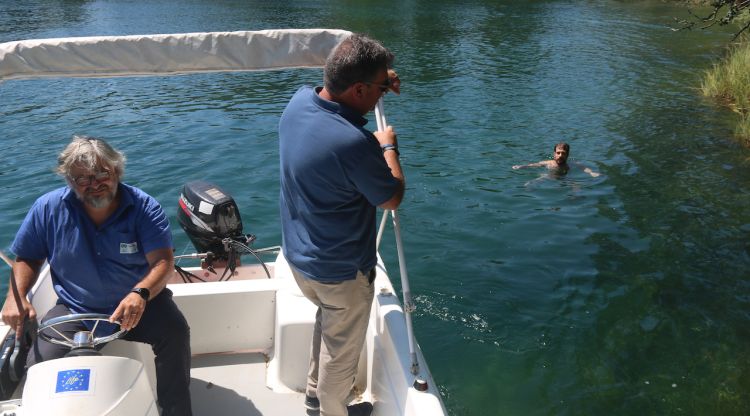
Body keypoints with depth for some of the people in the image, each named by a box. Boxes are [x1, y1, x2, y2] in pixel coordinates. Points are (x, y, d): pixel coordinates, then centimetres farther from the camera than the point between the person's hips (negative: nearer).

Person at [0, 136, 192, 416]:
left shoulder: (144, 207, -11)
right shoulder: (48, 208, -4)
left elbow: (163, 260, -20)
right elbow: (27, 258, 9)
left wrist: (141, 293, -40)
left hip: (140, 302, -2)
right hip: (74, 310, 2)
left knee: (175, 333, -29)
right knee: (39, 365, -20)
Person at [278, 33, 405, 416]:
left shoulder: (298, 101, -9)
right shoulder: (355, 143, -34)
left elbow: (330, 89, 18)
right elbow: (392, 198, -16)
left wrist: (378, 79, 7)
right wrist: (388, 147, -2)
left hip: (298, 256, 8)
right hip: (341, 270, -8)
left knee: (327, 317, 32)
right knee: (341, 349, 16)